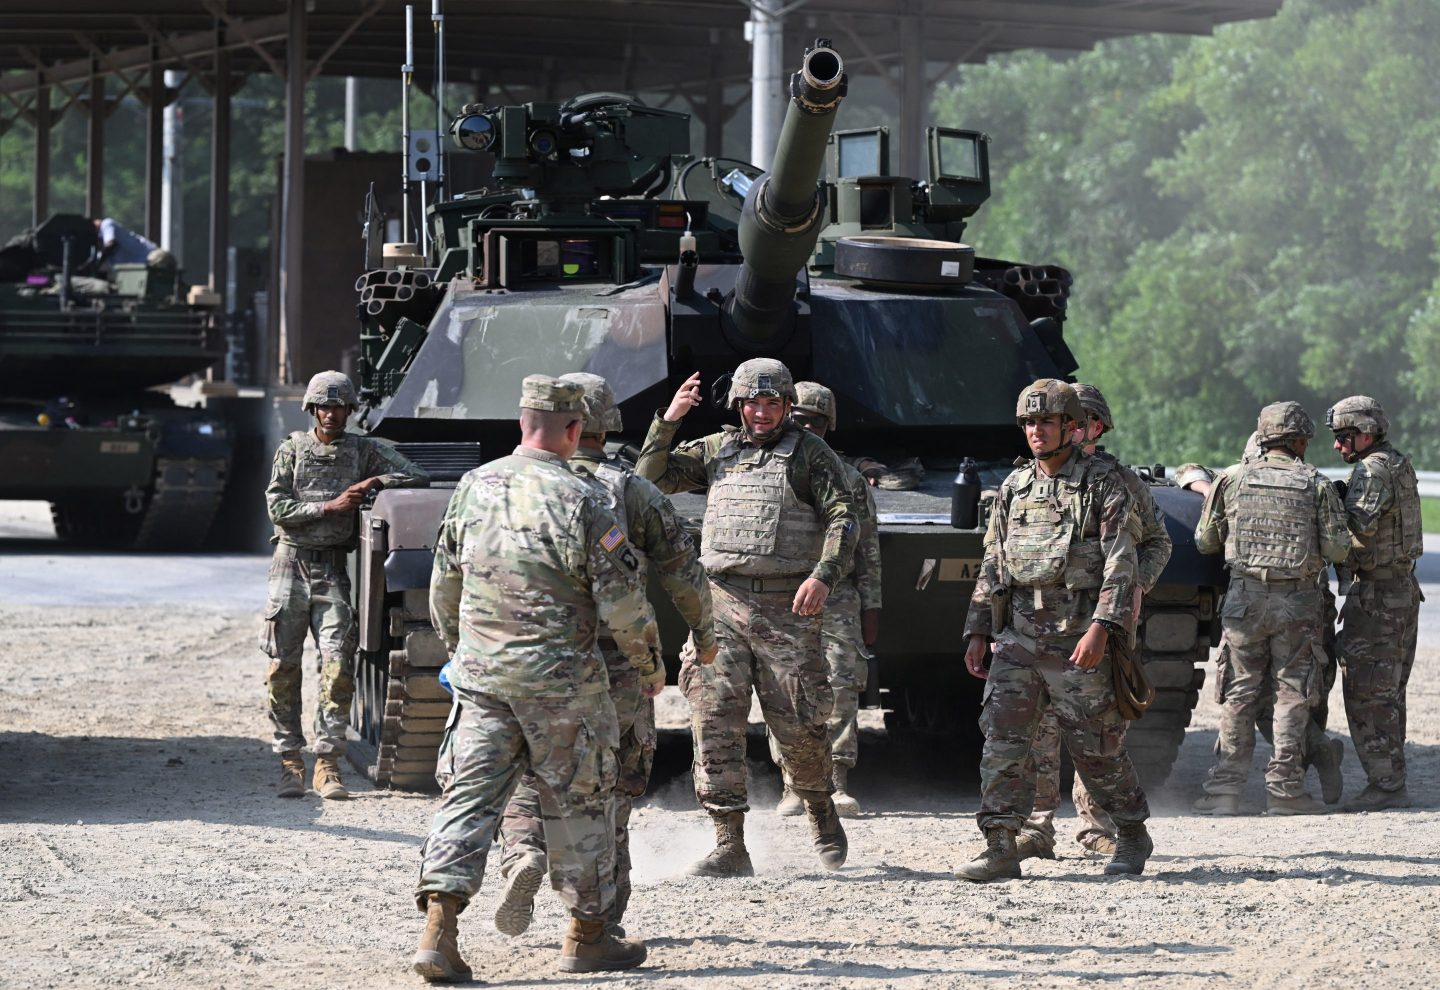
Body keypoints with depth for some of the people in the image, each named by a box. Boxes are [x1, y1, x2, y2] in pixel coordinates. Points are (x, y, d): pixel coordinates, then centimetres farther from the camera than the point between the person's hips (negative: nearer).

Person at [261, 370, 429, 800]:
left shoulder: (364, 450, 9)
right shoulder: (292, 449, 5)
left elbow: (416, 476, 3)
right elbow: (277, 507, -4)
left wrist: (374, 482, -10)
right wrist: (330, 507, -11)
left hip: (332, 569, 0)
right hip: (291, 563, 0)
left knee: (337, 664, -11)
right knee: (282, 668, -1)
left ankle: (327, 764, -9)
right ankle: (290, 762, 6)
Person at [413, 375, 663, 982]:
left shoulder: (473, 487, 2)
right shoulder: (578, 500, -14)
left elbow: (443, 585, 12)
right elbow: (622, 600, -11)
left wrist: (459, 649, 28)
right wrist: (650, 663, 5)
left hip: (479, 674, 4)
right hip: (561, 679, -4)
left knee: (469, 793, 4)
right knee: (580, 801, 10)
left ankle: (439, 927, -11)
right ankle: (587, 936, 20)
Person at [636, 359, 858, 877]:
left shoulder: (809, 454, 4)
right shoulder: (716, 450, 15)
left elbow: (843, 518, -4)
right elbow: (652, 478, 14)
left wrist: (823, 576, -19)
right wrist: (667, 421, 0)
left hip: (788, 607, -3)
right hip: (723, 602, 3)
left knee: (799, 725, 0)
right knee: (714, 719, -7)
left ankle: (821, 813, 29)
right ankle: (730, 847, -6)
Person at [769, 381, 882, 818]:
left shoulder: (850, 480, 11)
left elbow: (868, 549, 11)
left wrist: (871, 607, 6)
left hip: (837, 602, 0)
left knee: (842, 690, -7)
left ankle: (837, 785, -4)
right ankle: (794, 787, 3)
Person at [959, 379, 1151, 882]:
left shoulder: (1102, 483, -3)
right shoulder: (1014, 487, 14)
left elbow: (1120, 561, -11)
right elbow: (992, 564, 18)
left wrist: (1101, 628, -21)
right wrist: (977, 632, 12)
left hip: (1079, 641, -5)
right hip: (1019, 637, 5)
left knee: (1097, 747, 4)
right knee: (1001, 737, -7)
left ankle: (1132, 833, 24)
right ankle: (1000, 848, -6)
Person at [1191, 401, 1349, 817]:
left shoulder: (1232, 480, 1)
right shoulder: (1316, 485, -3)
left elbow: (1205, 541, 8)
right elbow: (1338, 549, -5)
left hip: (1244, 598, 2)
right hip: (1298, 603, -2)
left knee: (1240, 694, 8)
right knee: (1293, 693, 5)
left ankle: (1225, 786, 5)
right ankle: (1284, 789, 3)